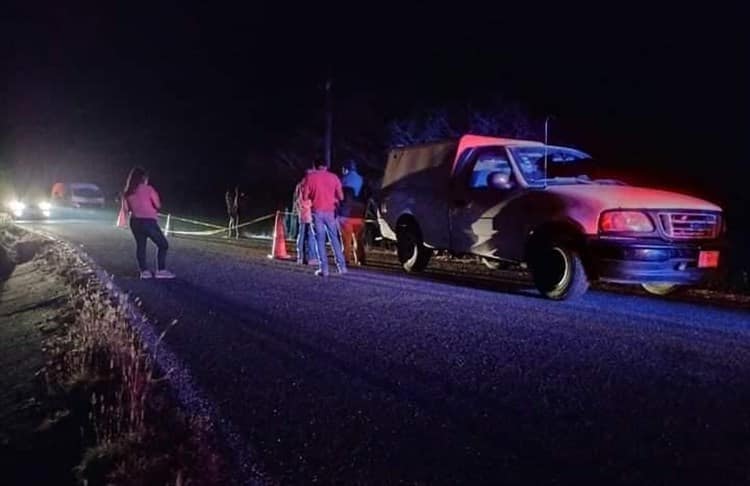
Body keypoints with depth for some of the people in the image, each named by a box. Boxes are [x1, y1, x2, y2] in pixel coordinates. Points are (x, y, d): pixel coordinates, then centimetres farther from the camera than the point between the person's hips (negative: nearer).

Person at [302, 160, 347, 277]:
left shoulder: (310, 176, 1)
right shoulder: (334, 177, 6)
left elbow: (305, 196, -1)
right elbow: (341, 197, 4)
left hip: (317, 211, -2)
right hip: (330, 211, 2)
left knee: (320, 240, 2)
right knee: (334, 239, 10)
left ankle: (324, 269, -3)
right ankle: (342, 266, 10)